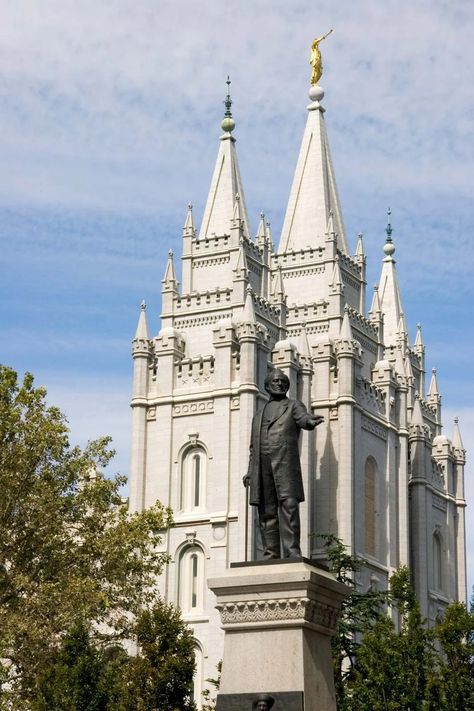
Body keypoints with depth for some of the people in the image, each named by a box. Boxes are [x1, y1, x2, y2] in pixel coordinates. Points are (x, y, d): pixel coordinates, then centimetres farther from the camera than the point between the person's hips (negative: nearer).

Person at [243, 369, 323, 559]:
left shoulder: (294, 406, 16)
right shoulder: (259, 415, 29)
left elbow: (303, 419, -7)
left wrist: (311, 421, -31)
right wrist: (250, 471, 12)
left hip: (285, 460, -4)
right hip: (262, 466, 5)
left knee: (289, 506, -16)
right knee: (267, 513, 0)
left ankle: (292, 554, -22)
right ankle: (271, 556, -1)